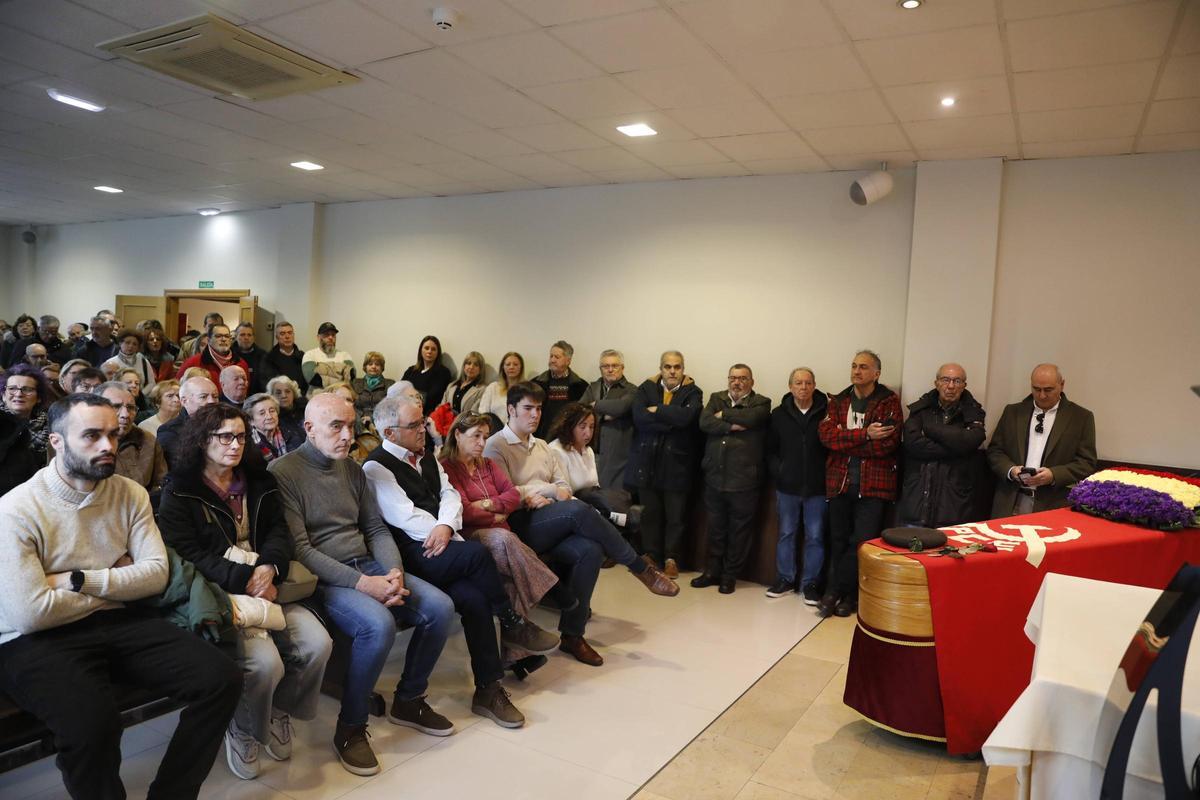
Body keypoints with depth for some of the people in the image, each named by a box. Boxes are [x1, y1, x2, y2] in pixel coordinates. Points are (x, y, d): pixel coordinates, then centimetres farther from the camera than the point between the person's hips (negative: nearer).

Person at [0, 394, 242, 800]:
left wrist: (80, 580, -14)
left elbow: (156, 573, -2)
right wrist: (117, 583, -5)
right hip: (38, 639, -4)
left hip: (117, 621, 5)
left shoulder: (131, 494, 5)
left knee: (221, 678, -16)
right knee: (92, 722, -36)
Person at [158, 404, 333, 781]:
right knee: (265, 662, -28)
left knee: (318, 644, -18)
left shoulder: (258, 479, 14)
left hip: (264, 583, 5)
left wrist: (268, 569, -15)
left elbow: (279, 530, 7)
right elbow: (187, 552, -11)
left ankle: (281, 709, 11)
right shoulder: (180, 490, -1)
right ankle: (241, 728, 5)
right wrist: (245, 580, -20)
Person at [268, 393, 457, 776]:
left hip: (368, 566, 7)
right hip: (323, 578, -7)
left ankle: (408, 700, 13)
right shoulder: (282, 472, -9)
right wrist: (361, 583, -22)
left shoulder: (353, 469, 13)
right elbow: (299, 548, -16)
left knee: (440, 607, -10)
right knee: (379, 625, -33)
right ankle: (350, 728, -9)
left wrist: (393, 571, -8)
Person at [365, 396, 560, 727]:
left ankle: (488, 689, -15)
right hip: (411, 557, -6)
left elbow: (449, 494, 9)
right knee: (476, 553, -30)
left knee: (473, 598, -23)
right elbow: (405, 517, -13)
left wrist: (445, 527, -13)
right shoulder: (377, 466, -4)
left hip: (439, 549, 6)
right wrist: (447, 536, -8)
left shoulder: (426, 456, 19)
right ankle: (511, 624, -9)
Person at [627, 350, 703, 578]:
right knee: (650, 512, 9)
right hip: (647, 460, 1)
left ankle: (671, 558, 18)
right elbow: (639, 417, -11)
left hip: (676, 463, -1)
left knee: (675, 515, 4)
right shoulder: (646, 388, 5)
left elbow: (686, 416, -19)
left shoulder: (692, 392, 1)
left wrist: (656, 410, -11)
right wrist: (671, 422, -14)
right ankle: (651, 555, 24)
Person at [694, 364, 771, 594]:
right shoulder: (716, 398, 11)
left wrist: (724, 415, -6)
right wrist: (732, 426, -16)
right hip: (714, 477, 3)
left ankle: (730, 575, 21)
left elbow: (750, 418, -20)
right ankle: (712, 571, 28)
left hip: (743, 480, -3)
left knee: (739, 530, 7)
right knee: (715, 527, 14)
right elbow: (705, 422, -6)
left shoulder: (761, 403, 1)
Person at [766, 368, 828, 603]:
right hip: (787, 486, 2)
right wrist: (778, 470, -5)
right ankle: (785, 579, 24)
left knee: (815, 537, 6)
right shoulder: (779, 414, 2)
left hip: (817, 487, -2)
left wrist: (829, 474, -11)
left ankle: (810, 583, 17)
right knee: (786, 533, 12)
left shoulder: (827, 412, -5)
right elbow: (770, 449, 7)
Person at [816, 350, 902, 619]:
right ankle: (847, 594, 22)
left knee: (863, 542, -2)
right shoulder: (838, 401, 10)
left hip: (873, 483, -4)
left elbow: (887, 443, -15)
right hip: (839, 481, 4)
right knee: (838, 541, 9)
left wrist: (844, 441, -11)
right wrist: (864, 435, -19)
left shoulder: (889, 402, -2)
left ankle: (834, 591, 13)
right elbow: (826, 435, -7)